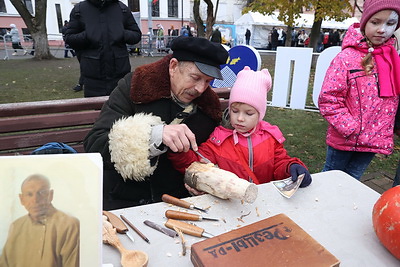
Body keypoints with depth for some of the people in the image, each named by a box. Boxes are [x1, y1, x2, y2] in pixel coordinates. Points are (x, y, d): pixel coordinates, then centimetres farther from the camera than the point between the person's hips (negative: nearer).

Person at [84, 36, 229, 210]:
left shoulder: (209, 106, 4)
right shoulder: (133, 87, -7)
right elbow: (93, 145, -17)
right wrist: (156, 134, -30)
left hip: (177, 203, 4)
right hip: (123, 203, -3)